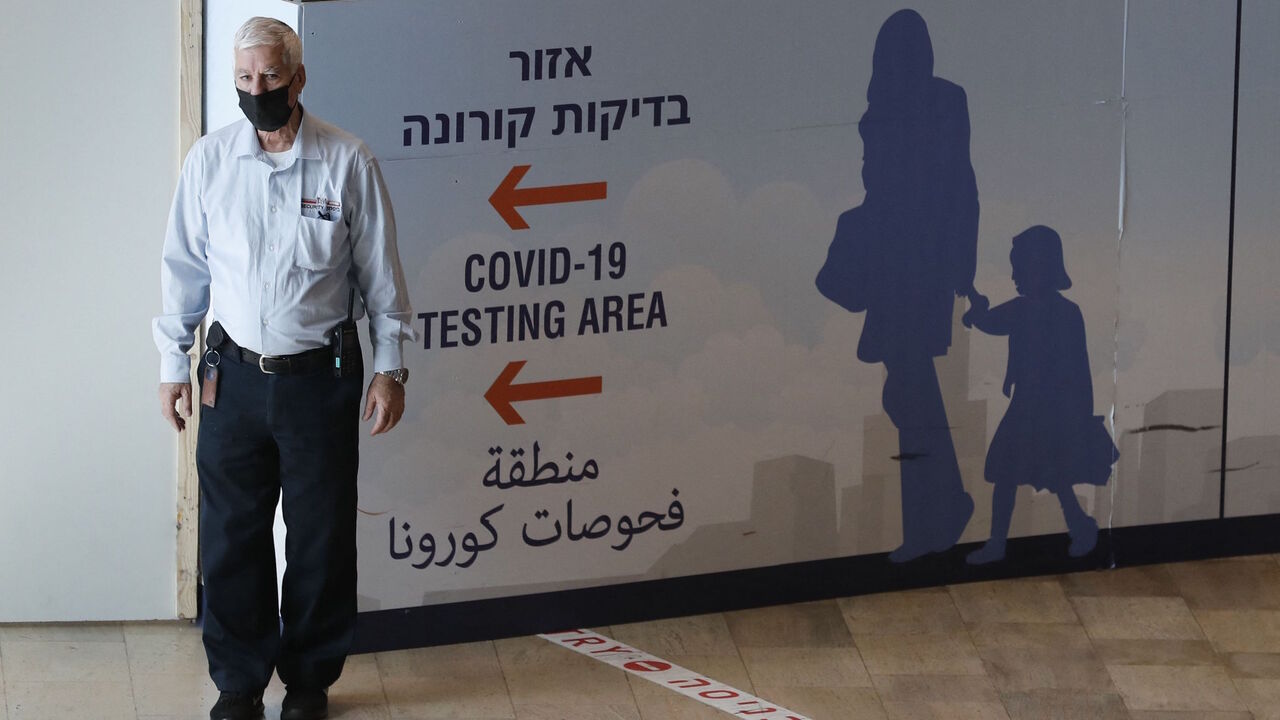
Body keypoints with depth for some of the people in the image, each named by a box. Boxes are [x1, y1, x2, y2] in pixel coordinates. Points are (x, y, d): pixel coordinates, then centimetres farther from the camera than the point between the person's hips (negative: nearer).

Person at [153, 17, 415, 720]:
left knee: (321, 536, 4)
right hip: (234, 375, 2)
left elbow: (380, 271, 2)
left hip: (321, 375, -1)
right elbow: (184, 266, 9)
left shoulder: (346, 162, -5)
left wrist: (389, 367, 2)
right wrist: (174, 363, 8)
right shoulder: (209, 160, 1)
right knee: (230, 532, 4)